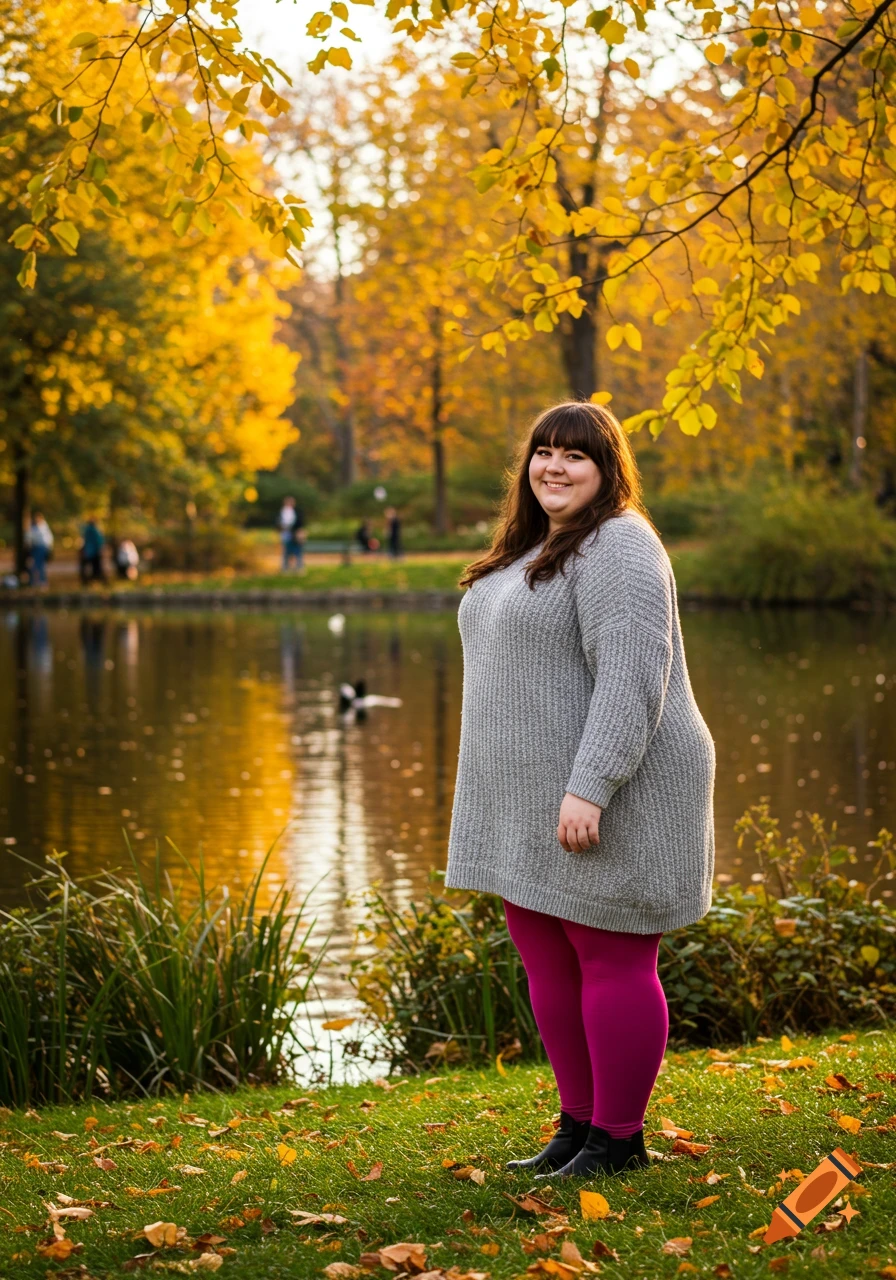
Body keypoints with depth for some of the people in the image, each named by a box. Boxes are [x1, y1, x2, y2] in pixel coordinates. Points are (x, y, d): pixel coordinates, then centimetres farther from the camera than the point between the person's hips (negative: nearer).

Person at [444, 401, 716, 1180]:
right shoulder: (539, 548, 16)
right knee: (546, 959, 12)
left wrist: (589, 788, -28)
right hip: (540, 799, 10)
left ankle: (619, 1139, 8)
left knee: (613, 961, -1)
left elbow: (631, 675, -23)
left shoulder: (617, 547, -15)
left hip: (608, 796, -10)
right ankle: (580, 1122, 24)